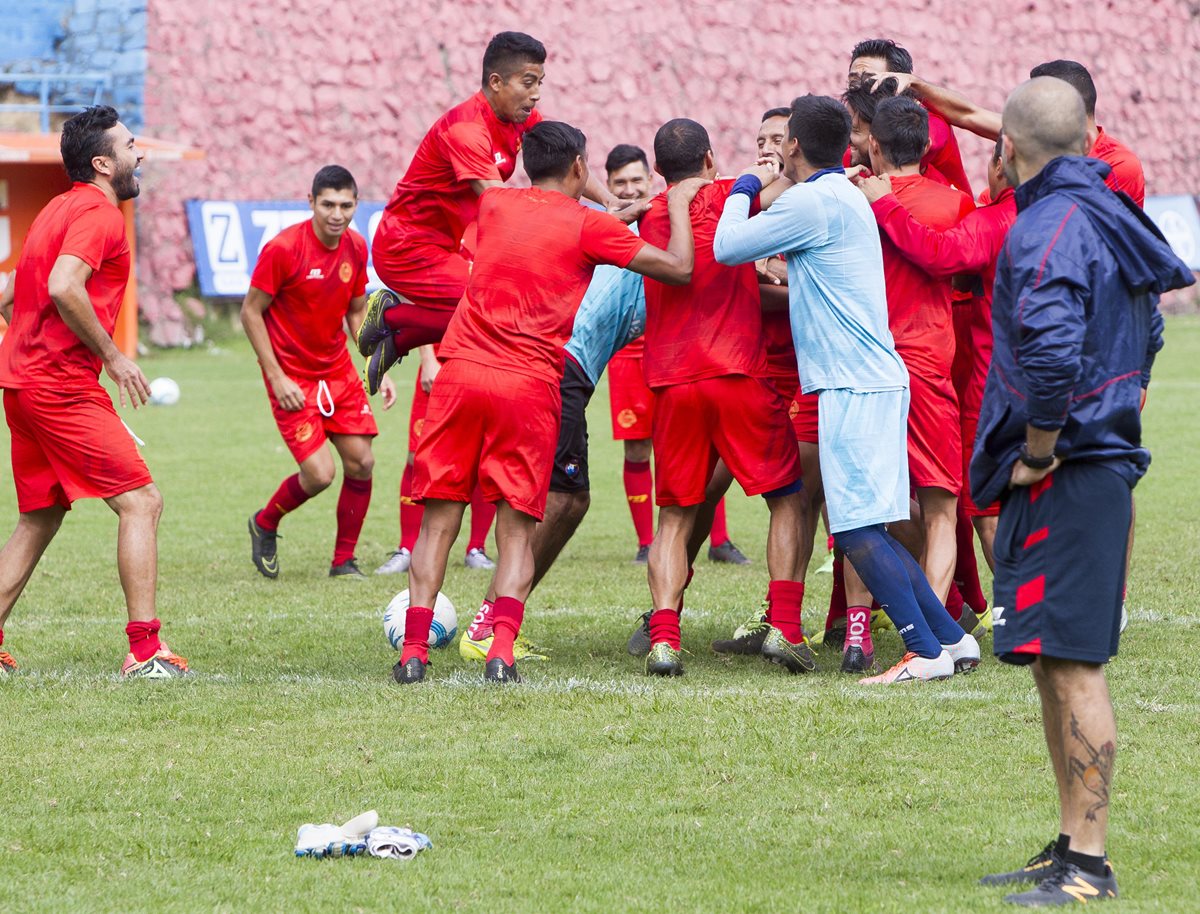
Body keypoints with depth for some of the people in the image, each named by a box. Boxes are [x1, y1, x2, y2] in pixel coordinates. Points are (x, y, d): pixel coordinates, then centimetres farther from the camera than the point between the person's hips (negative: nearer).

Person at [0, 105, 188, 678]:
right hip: (64, 388, -10)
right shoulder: (98, 213, -10)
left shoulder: (58, 209, 19)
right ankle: (145, 652, -13)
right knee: (141, 502, -8)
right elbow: (63, 287, -26)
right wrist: (112, 356, -17)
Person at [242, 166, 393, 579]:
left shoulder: (355, 248, 0)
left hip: (339, 371, 6)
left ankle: (344, 562, 14)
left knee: (361, 463, -1)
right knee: (319, 475, -13)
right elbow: (251, 312, -11)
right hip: (292, 380, -6)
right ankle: (264, 524, 17)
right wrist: (276, 377, -15)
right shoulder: (282, 248, -18)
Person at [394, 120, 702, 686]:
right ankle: (501, 653, -13)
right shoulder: (587, 225, 2)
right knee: (516, 529, 3)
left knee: (438, 523, 7)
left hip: (461, 375, 3)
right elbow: (679, 267, 0)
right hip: (530, 389, -3)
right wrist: (678, 203, 16)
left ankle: (414, 651, -1)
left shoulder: (494, 205, 14)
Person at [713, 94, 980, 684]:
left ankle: (926, 651, -12)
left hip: (854, 386, -10)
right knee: (867, 529, 13)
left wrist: (744, 188, 8)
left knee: (858, 530, -10)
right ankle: (950, 637, 14)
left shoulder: (811, 202, -12)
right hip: (876, 378, 10)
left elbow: (728, 247, -8)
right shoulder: (848, 197, 18)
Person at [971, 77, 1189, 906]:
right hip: (1102, 458, 10)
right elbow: (1146, 335, 27)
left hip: (1067, 475, -10)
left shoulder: (1050, 229, -17)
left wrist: (1037, 452, -18)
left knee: (1073, 665, -8)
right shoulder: (1105, 217, 14)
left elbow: (1052, 352, -31)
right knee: (1055, 664, 15)